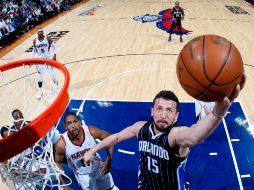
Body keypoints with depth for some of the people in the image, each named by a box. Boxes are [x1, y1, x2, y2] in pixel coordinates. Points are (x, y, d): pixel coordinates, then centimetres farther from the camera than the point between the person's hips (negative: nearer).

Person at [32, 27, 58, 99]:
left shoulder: (48, 39, -7)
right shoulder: (35, 41, -1)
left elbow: (53, 46, 0)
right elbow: (34, 50, 11)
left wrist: (54, 55, -13)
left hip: (48, 58, -2)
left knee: (53, 74, -1)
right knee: (40, 76, 4)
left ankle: (56, 87, 24)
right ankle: (40, 92, 18)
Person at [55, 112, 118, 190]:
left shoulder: (91, 131, -29)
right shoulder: (62, 144, -30)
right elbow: (58, 163, -11)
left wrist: (108, 161, -20)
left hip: (99, 168, 2)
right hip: (83, 175, -2)